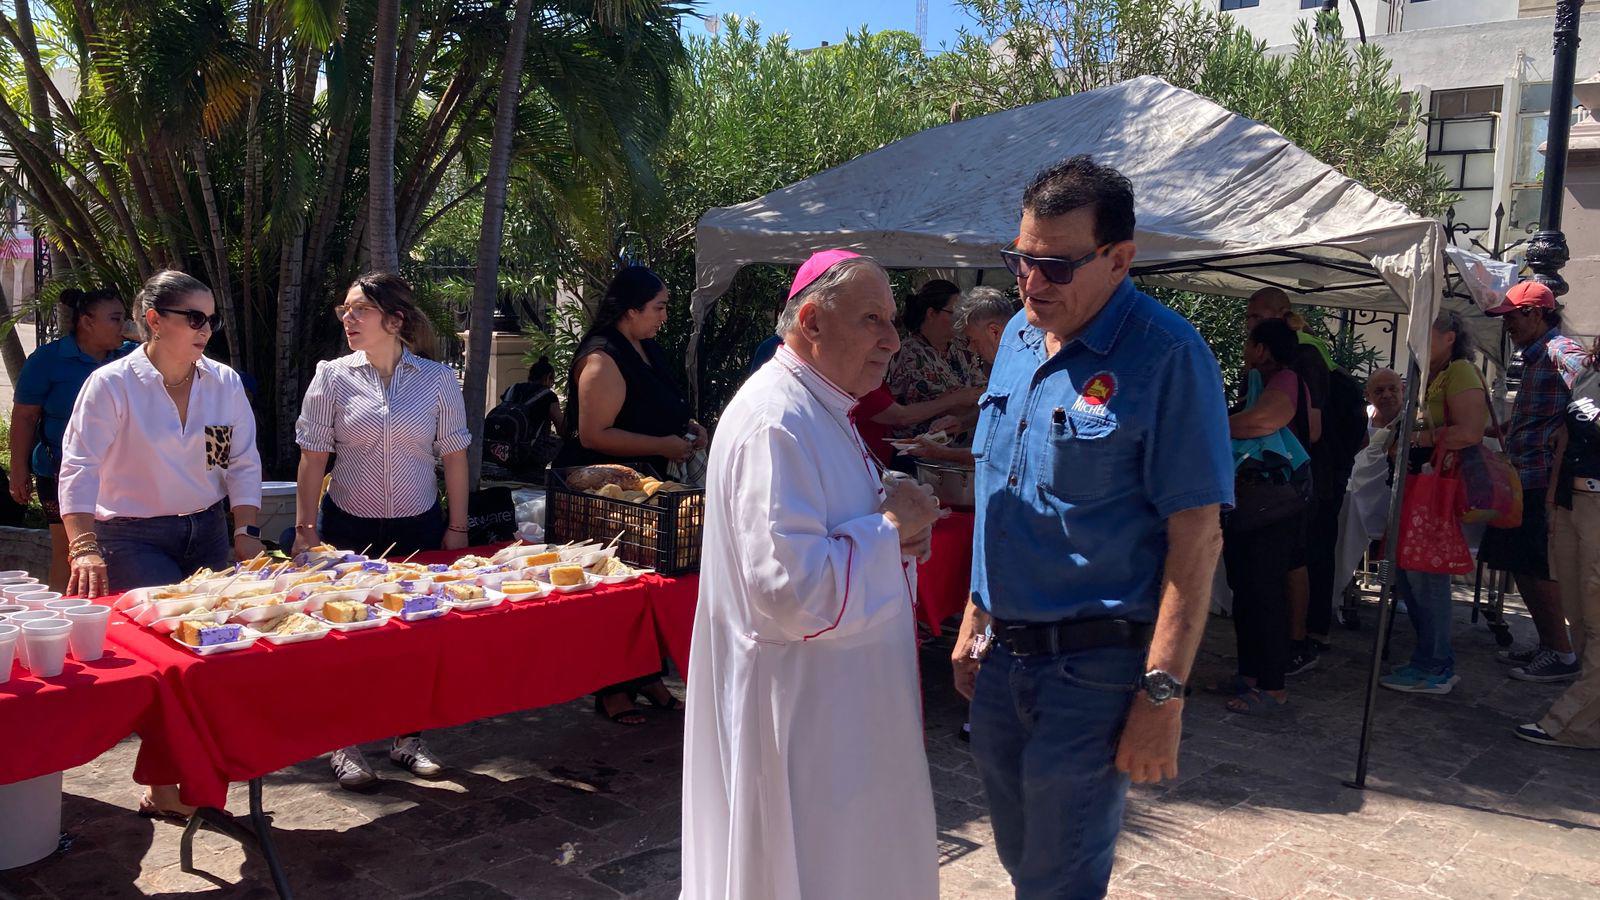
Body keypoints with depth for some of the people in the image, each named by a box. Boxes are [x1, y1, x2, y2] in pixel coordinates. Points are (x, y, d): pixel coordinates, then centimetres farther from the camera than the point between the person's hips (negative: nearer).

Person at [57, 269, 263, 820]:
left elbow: (243, 463, 5)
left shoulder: (224, 383, 1)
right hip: (133, 537, -4)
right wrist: (83, 548, -29)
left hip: (207, 531, 5)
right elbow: (78, 469, -18)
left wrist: (246, 532, -4)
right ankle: (165, 789, 4)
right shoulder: (112, 385, -11)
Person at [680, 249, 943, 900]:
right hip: (795, 715, -10)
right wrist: (890, 529, -19)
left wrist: (896, 528, 1)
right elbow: (790, 589, -32)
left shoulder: (823, 411, 10)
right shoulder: (778, 421, -24)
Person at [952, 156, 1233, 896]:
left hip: (1095, 667, -7)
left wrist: (1163, 694, -20)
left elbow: (1196, 537, -17)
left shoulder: (1166, 356, -15)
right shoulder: (1019, 336, 6)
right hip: (1006, 652, 7)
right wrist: (975, 621, 14)